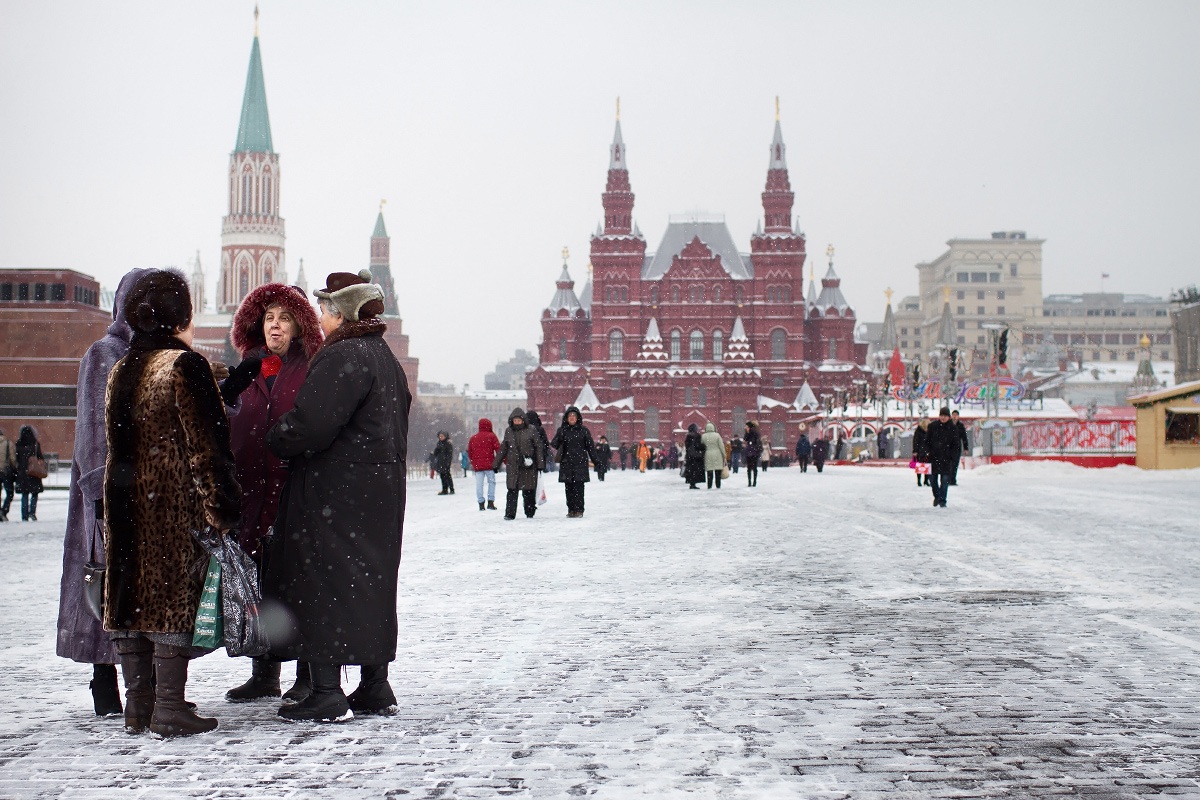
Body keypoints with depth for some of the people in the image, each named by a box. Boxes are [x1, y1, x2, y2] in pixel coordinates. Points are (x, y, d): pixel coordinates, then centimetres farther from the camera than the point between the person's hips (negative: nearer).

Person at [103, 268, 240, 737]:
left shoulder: (121, 369, 11)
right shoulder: (185, 366, -11)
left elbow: (115, 439, 17)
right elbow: (206, 446, -14)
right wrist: (221, 511, -12)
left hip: (125, 499, 7)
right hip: (175, 502, -7)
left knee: (132, 596, 10)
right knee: (176, 596, -4)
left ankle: (137, 703, 15)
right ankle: (168, 707, -4)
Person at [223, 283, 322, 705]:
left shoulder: (311, 371, 0)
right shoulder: (246, 371, 14)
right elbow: (229, 429, 20)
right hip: (252, 491, 5)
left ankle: (309, 676, 6)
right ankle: (264, 674, 20)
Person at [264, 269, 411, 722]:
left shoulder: (341, 357, -15)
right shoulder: (386, 358, 16)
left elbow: (309, 424, -22)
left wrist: (274, 441, -5)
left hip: (334, 492, -9)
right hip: (380, 489, 10)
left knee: (323, 582, -5)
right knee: (370, 580, 14)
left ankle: (327, 693, -5)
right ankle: (375, 687, 18)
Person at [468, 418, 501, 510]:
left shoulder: (473, 438, 10)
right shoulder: (491, 436, -3)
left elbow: (469, 453, 14)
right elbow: (498, 449, -8)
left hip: (477, 465, 3)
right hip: (489, 464, -3)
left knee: (479, 484, 5)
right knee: (491, 482, 5)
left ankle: (481, 503, 3)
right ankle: (490, 502, -2)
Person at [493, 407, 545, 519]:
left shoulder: (531, 431, 0)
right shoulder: (508, 431, 9)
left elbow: (539, 448, 2)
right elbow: (503, 449, 17)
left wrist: (540, 464, -4)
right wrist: (496, 464, 17)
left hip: (528, 467, -2)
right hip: (513, 466, 2)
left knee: (528, 491, 3)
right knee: (512, 490, -5)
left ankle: (530, 512, 17)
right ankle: (510, 513, -4)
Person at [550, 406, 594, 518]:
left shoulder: (583, 430, 4)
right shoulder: (562, 430, 7)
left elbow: (590, 446, 6)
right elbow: (555, 445, 3)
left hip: (580, 463, -2)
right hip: (566, 463, 2)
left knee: (578, 487, -7)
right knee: (568, 488, 3)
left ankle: (579, 510, -3)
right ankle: (571, 510, 10)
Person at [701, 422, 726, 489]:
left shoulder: (703, 436, 0)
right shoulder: (717, 435, -4)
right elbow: (721, 446, -3)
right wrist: (724, 455, 5)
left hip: (708, 455, 1)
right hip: (717, 455, -1)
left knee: (709, 472, 4)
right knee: (718, 472, 5)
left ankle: (709, 485, 1)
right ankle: (718, 485, 5)